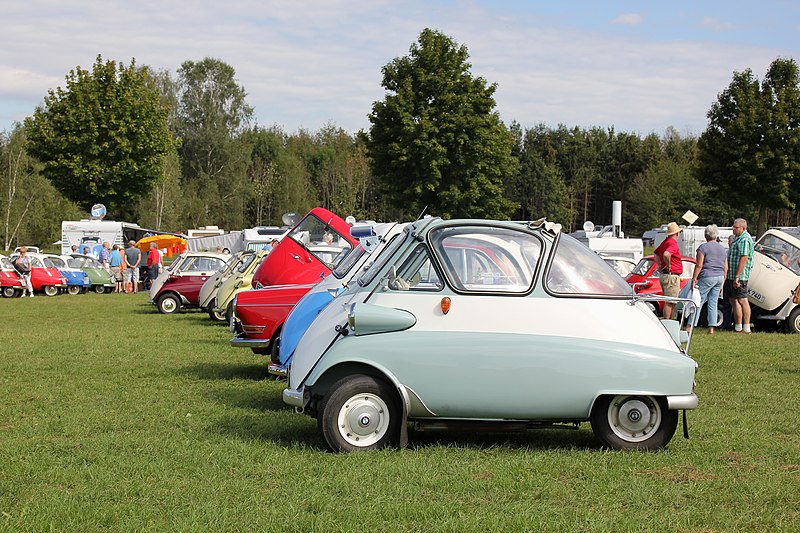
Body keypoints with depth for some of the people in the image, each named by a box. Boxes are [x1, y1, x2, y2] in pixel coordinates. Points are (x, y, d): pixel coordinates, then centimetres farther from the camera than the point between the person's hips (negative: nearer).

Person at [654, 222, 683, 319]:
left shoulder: (666, 241, 15)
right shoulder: (673, 243, -17)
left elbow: (655, 253, 29)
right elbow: (666, 254, -37)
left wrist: (660, 265, 21)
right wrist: (669, 266, -21)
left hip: (664, 275, 10)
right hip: (671, 276, -10)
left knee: (671, 302, 16)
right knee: (670, 302, -8)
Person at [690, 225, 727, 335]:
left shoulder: (703, 247, -6)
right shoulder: (722, 249, 14)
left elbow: (699, 265, -13)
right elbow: (726, 268, 14)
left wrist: (694, 279, -10)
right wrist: (722, 283, 19)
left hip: (707, 277, -6)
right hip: (719, 277, 6)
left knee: (698, 301, -4)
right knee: (713, 303, 9)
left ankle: (691, 326, -7)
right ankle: (711, 328, 5)